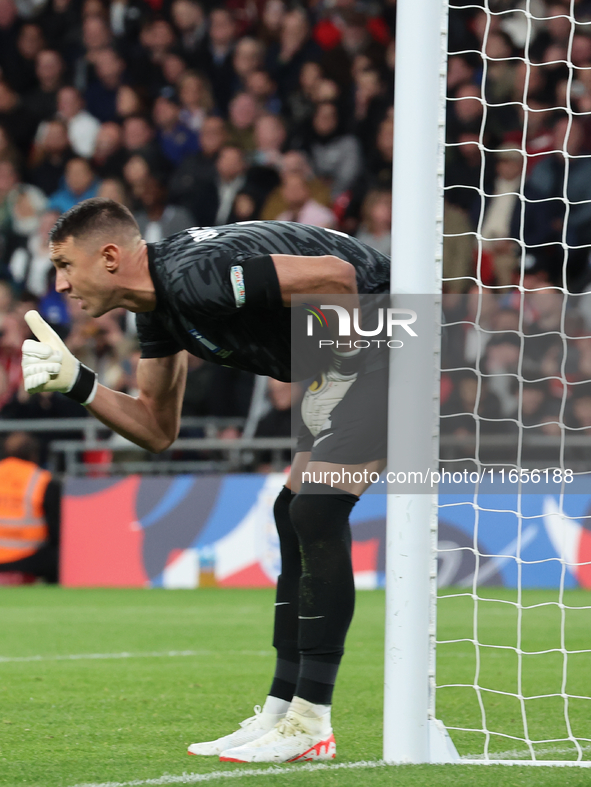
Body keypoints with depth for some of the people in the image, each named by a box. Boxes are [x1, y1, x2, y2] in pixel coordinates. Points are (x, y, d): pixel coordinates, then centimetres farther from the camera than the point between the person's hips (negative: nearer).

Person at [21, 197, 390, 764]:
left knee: (316, 515, -16)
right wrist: (75, 382, 2)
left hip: (384, 348, -11)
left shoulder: (193, 278, -25)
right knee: (295, 518, 12)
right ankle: (281, 714, 16)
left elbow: (333, 275, -30)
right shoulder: (156, 305, 8)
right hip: (341, 363, 11)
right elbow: (157, 429, 15)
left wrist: (343, 352, -15)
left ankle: (310, 724, -13)